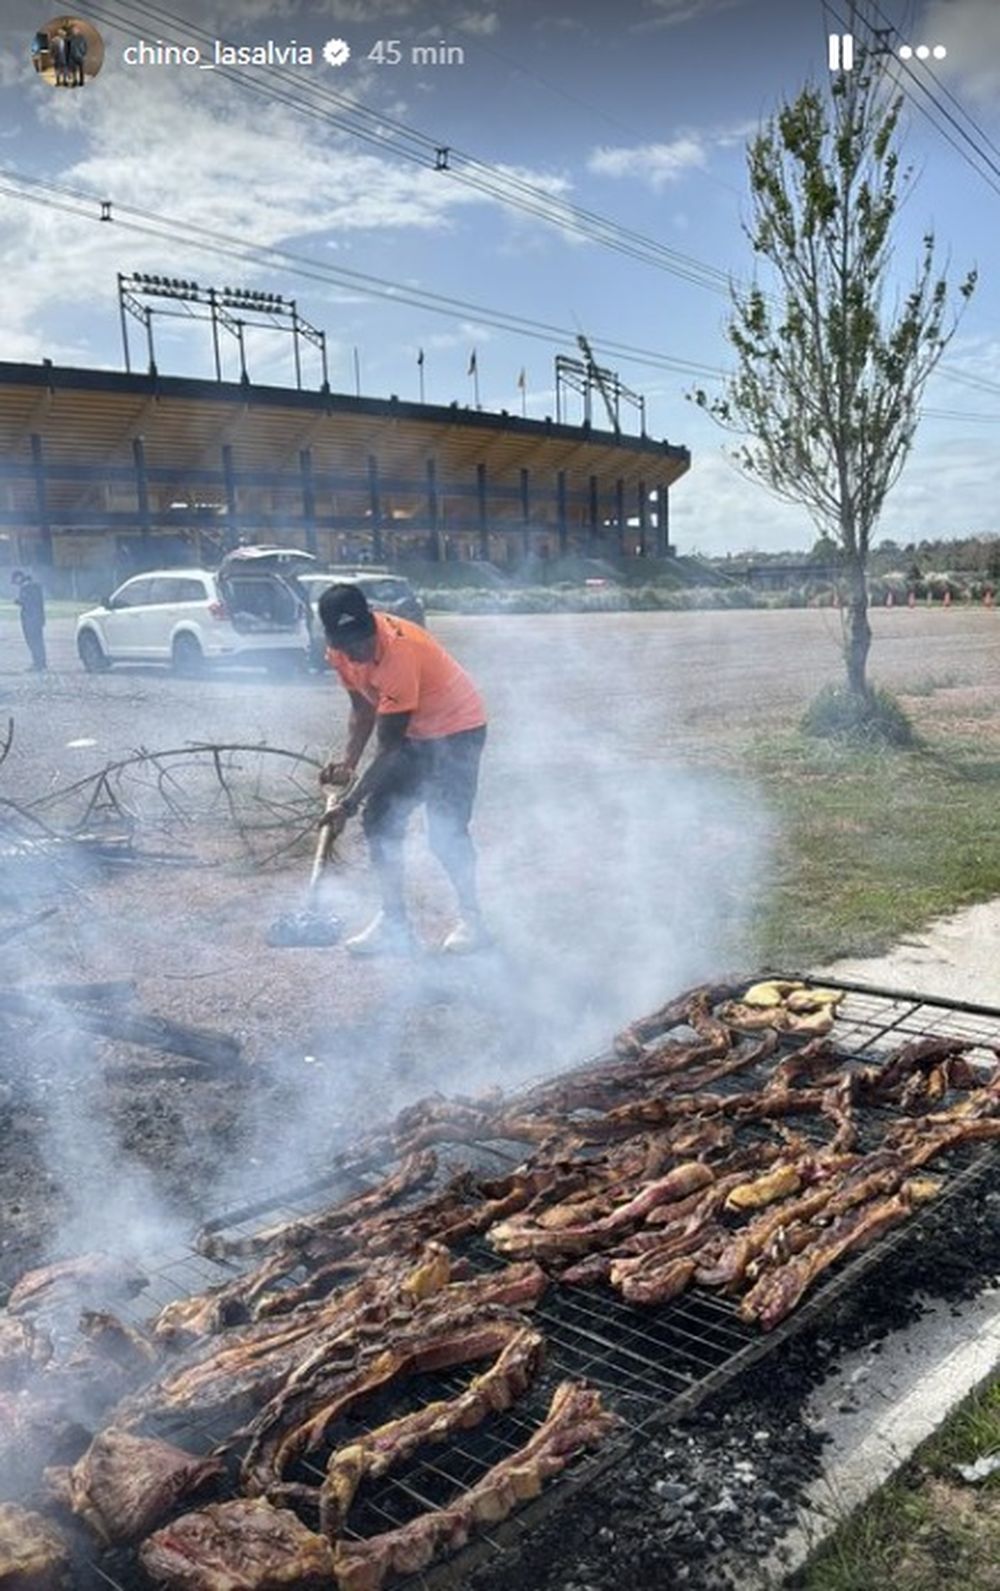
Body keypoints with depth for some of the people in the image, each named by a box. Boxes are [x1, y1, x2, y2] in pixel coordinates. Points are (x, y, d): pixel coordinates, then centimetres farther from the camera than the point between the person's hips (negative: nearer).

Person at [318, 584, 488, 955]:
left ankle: (472, 919, 5)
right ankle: (393, 921, 12)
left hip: (457, 729, -8)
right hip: (412, 732, 8)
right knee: (378, 818, 1)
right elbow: (363, 709, 3)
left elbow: (389, 746, -30)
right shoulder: (341, 649, -10)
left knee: (445, 831, -14)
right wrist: (348, 761, -13)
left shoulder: (399, 652, -34)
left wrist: (350, 803, -29)